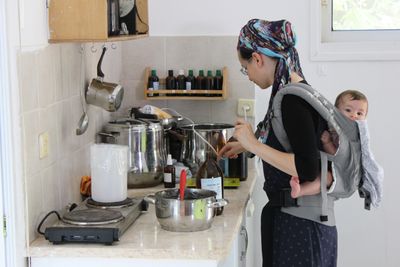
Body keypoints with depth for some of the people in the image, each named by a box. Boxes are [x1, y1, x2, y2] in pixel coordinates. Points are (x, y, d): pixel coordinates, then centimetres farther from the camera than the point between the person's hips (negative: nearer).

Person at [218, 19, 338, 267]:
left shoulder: (294, 101, -21)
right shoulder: (299, 93, 7)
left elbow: (307, 169, -27)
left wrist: (254, 145, -22)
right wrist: (247, 146, 23)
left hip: (299, 227, -9)